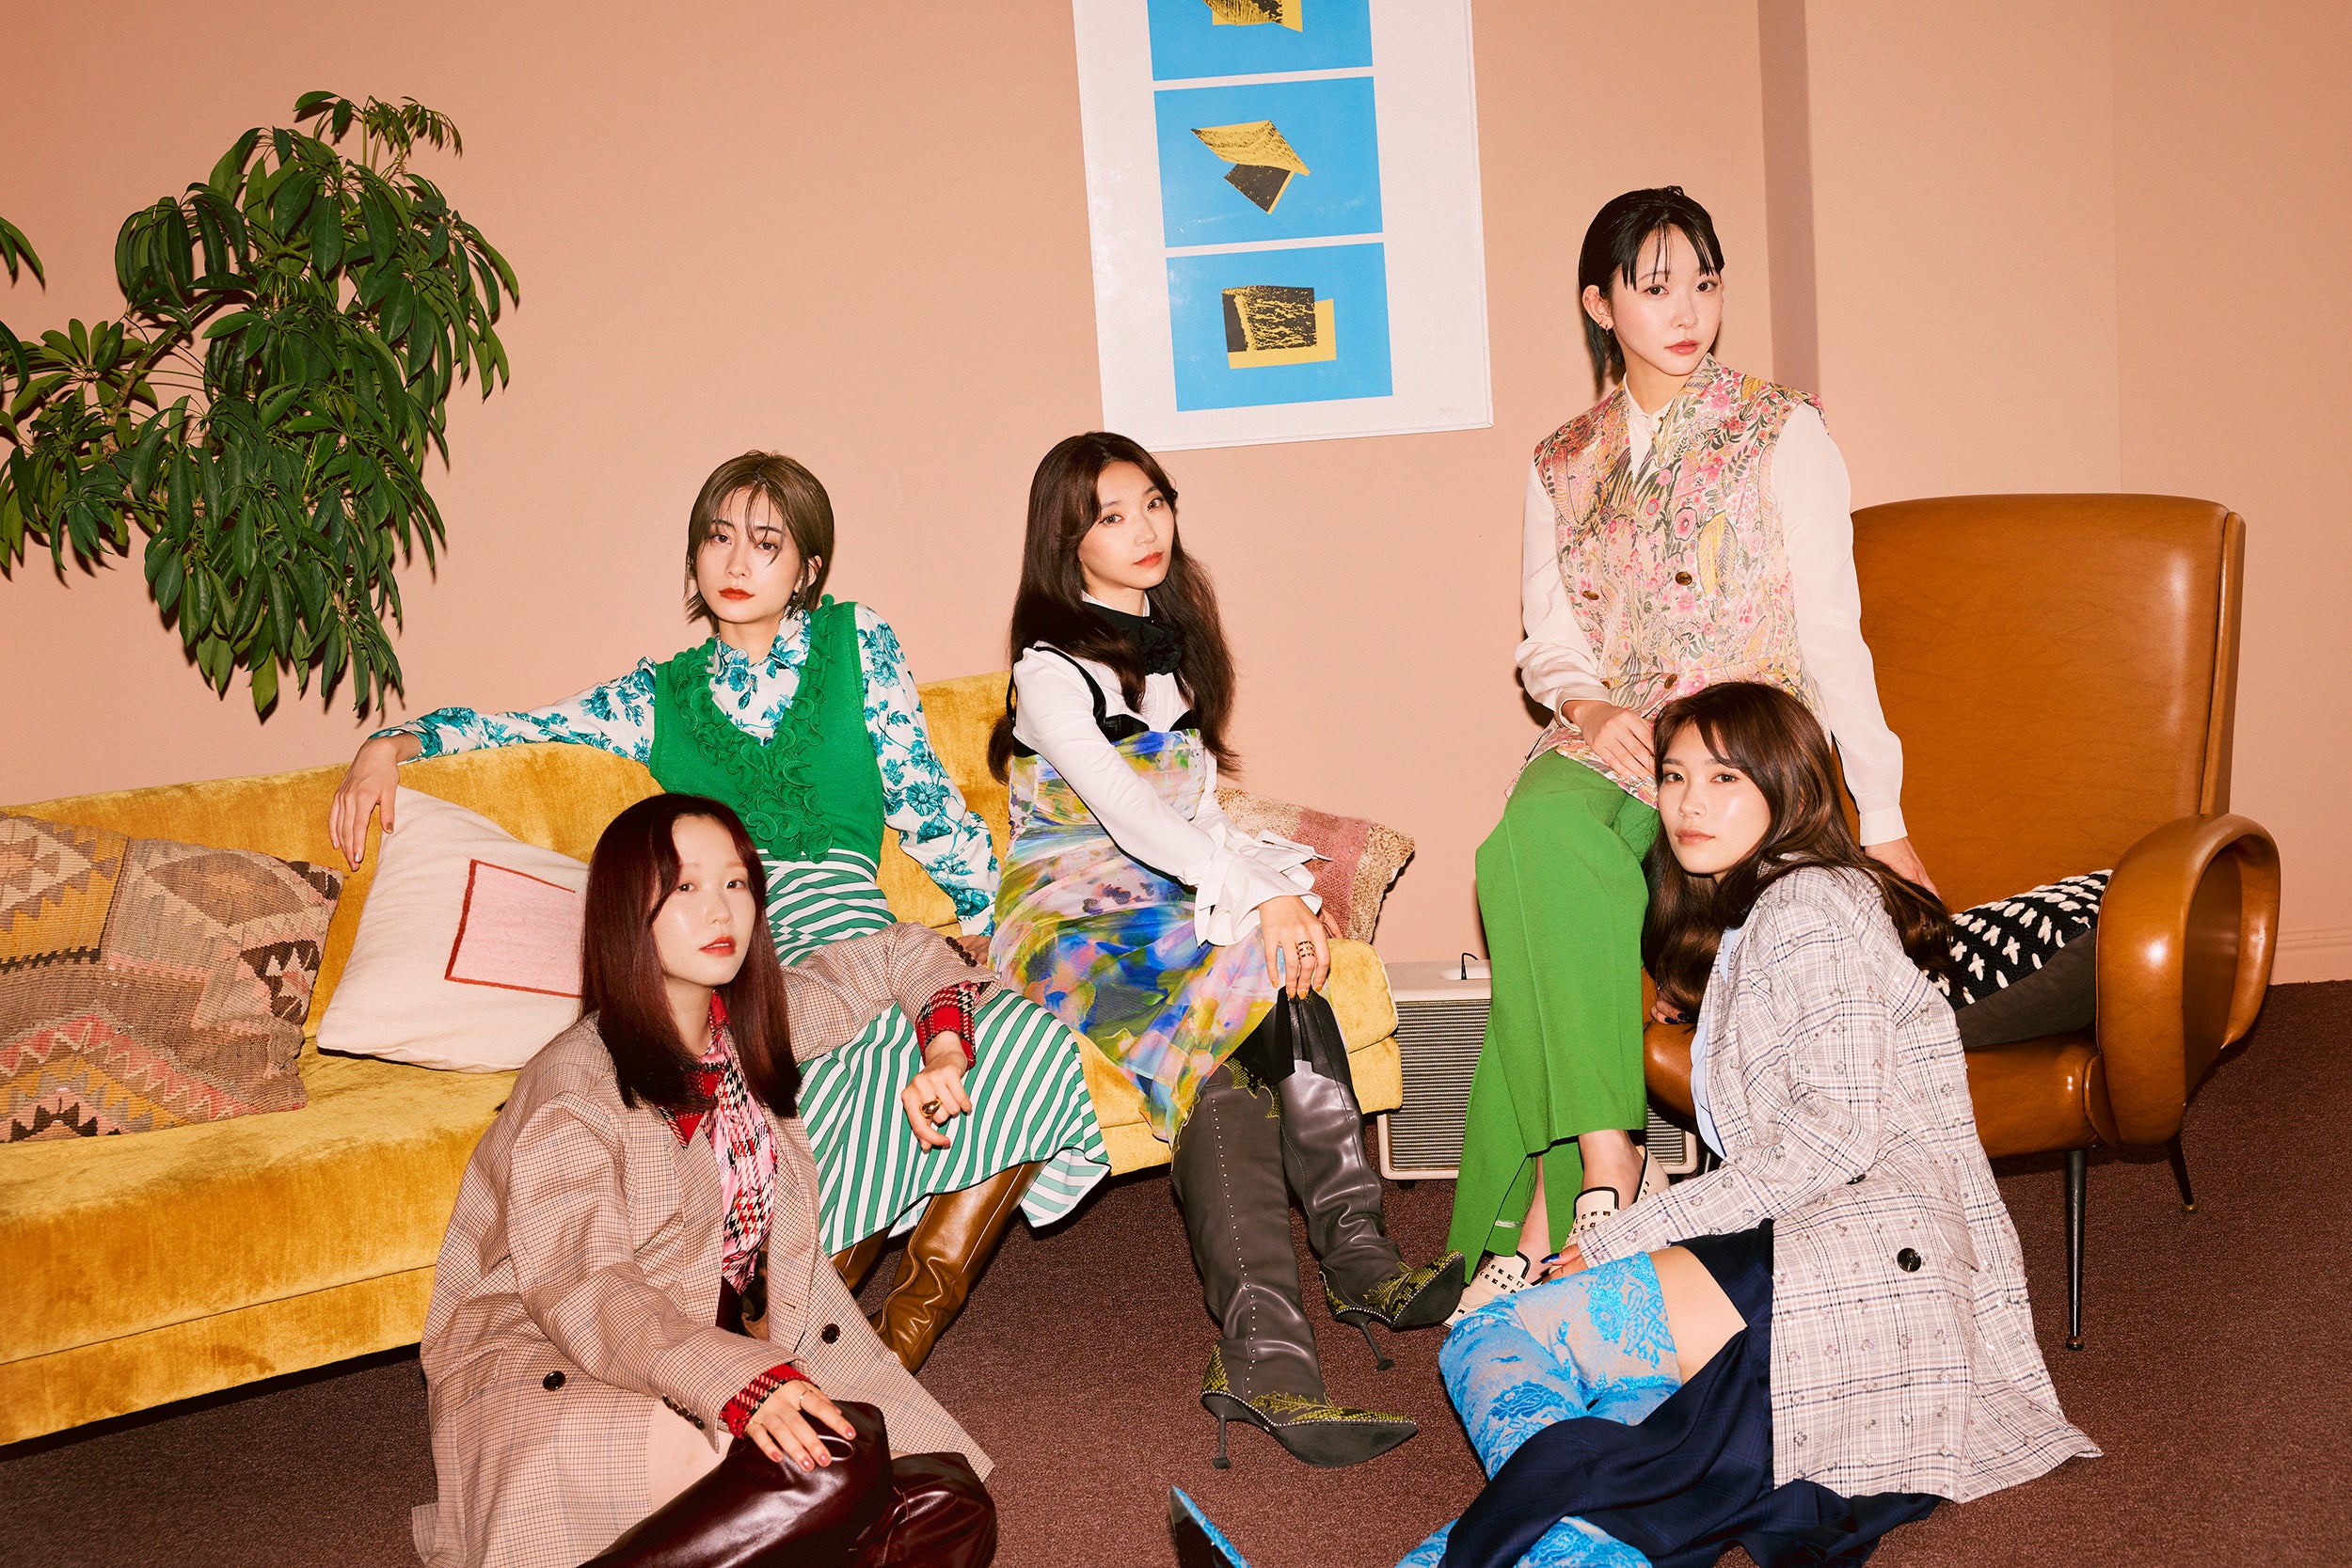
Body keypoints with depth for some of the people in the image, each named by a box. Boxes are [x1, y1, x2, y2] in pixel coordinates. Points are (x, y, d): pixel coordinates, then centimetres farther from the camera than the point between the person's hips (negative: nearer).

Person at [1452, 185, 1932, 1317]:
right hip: (1606, 745, 4)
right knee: (1540, 834, -34)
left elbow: (1831, 631, -1)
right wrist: (1587, 706, -10)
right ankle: (1606, 1162, -34)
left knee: (1543, 888, -32)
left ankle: (1547, 1210, -25)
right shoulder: (1561, 465, 17)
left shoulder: (1781, 435, 4)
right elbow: (1547, 638, 14)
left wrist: (1882, 819, -4)